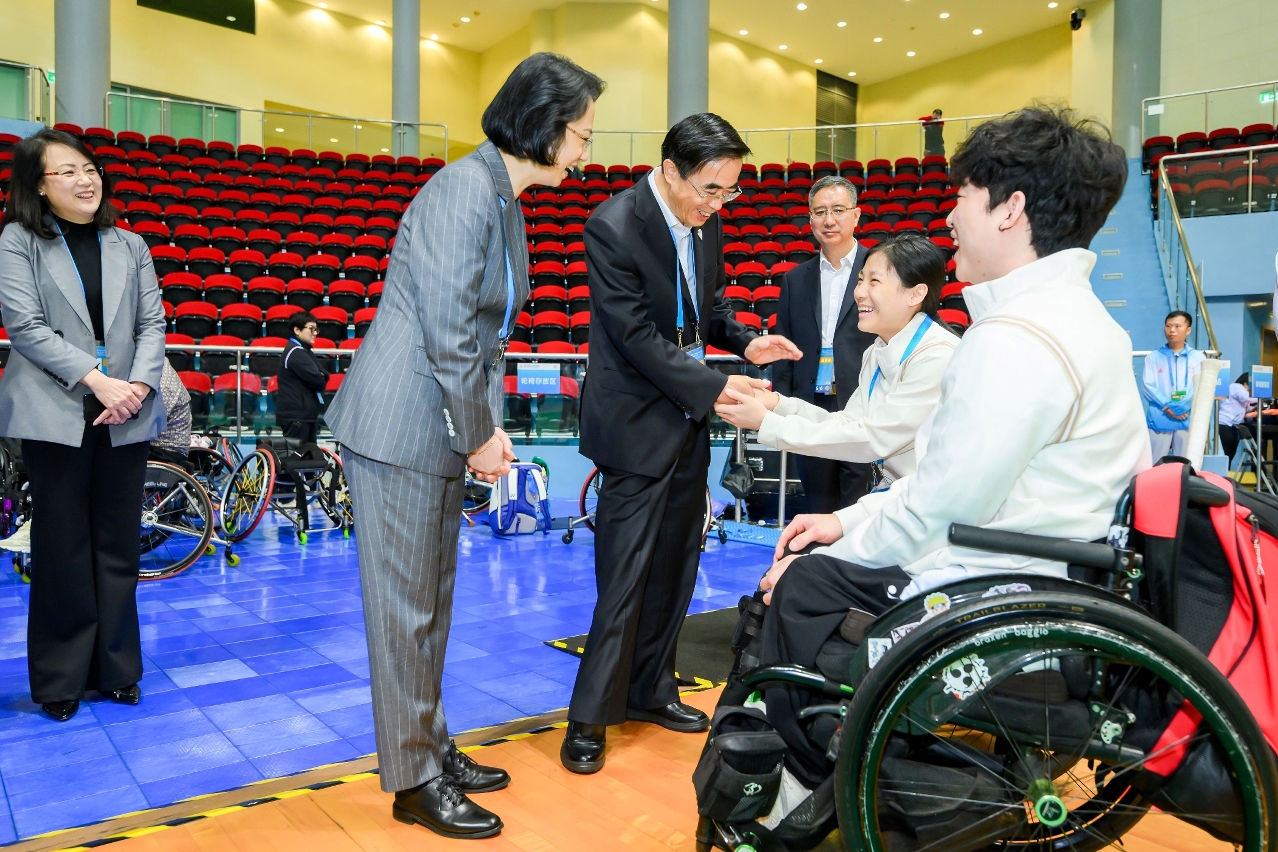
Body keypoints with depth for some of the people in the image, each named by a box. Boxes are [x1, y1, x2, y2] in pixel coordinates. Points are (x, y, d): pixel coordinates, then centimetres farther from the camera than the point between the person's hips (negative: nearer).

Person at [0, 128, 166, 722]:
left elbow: (152, 324, 7)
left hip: (126, 415, 3)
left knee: (119, 545, 8)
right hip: (56, 415, -3)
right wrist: (97, 380, -16)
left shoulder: (130, 246, 13)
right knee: (63, 549, 3)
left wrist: (138, 386, -9)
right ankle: (59, 678, 17)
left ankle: (116, 668, 20)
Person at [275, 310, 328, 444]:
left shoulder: (302, 350, 18)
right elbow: (316, 380, -22)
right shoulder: (296, 352, -15)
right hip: (295, 415, -10)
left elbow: (324, 375, 13)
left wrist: (321, 376, -9)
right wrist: (321, 379, 1)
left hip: (305, 414, 10)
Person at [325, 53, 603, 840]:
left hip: (444, 428, 9)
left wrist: (491, 424, 7)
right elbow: (446, 329, -21)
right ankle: (412, 781, 15)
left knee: (433, 600, 16)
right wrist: (480, 434, -13)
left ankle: (431, 746, 31)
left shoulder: (506, 201, 14)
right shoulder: (466, 188, -16)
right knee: (405, 606, 1)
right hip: (399, 427, -9)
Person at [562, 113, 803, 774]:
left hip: (689, 419, 8)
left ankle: (650, 691, 30)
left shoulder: (705, 218, 5)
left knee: (675, 567, 14)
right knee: (625, 577, -4)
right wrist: (715, 386, -23)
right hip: (638, 423, -8)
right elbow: (638, 337, -21)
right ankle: (589, 719, 11)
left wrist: (744, 341, 0)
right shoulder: (613, 227, -18)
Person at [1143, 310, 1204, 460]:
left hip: (1188, 421, 1)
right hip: (1159, 420, 0)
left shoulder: (1198, 357, 8)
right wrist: (1167, 407, -12)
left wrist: (1179, 407, -12)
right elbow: (1147, 386, -2)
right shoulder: (1153, 357, 7)